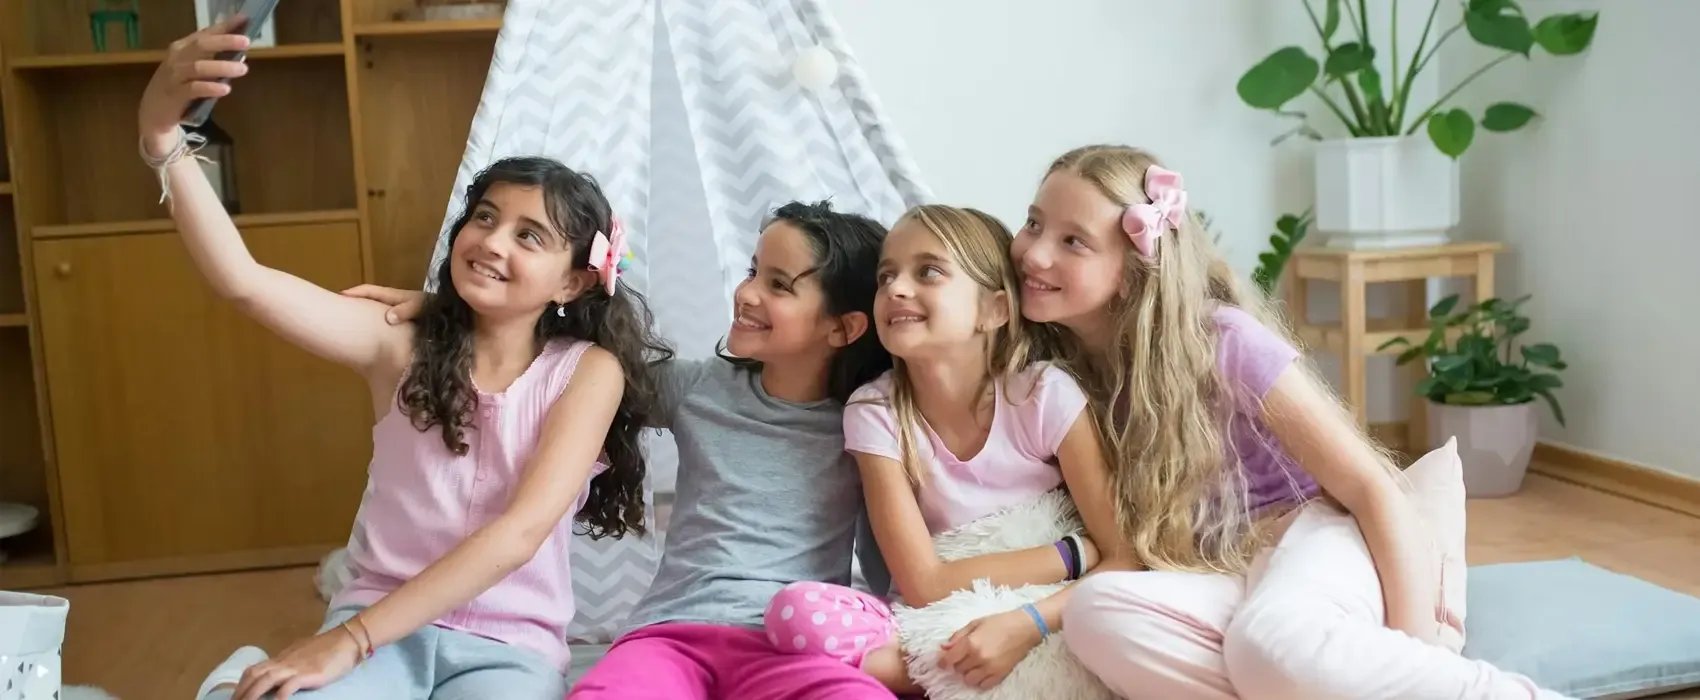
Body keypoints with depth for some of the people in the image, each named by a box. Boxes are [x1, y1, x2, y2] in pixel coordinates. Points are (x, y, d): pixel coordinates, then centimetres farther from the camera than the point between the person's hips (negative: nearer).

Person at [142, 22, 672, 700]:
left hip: (508, 644, 1)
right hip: (380, 621, 0)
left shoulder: (587, 370, -6)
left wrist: (350, 639, -23)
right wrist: (163, 138, -29)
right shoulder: (402, 342, 0)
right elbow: (242, 280, -13)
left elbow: (520, 531, -17)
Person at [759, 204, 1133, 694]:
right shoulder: (874, 412, -11)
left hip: (1044, 628, 0)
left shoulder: (1046, 395, -13)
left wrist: (1027, 624, -30)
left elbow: (1125, 557, -14)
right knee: (796, 611, -27)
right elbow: (925, 585, -16)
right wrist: (1076, 554, -17)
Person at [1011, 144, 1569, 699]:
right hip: (1231, 574, 4)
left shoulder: (1221, 338, -12)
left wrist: (1413, 648, -22)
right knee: (1094, 611, -32)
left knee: (1269, 642, -41)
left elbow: (1375, 489, -12)